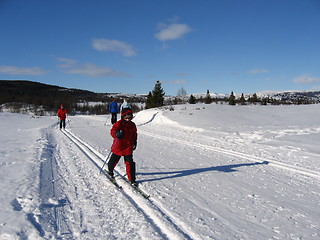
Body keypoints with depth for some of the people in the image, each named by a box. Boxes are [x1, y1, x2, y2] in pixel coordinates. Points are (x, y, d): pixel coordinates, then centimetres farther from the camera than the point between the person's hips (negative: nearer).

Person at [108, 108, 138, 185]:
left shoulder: (132, 125, 4)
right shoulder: (118, 124, -11)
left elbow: (134, 134, 18)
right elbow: (112, 131, -24)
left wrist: (134, 142, 13)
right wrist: (116, 133, -45)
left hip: (128, 147, 2)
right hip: (118, 147, -2)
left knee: (130, 163, -3)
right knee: (114, 160, 15)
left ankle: (131, 178, 7)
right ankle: (110, 170, 46)